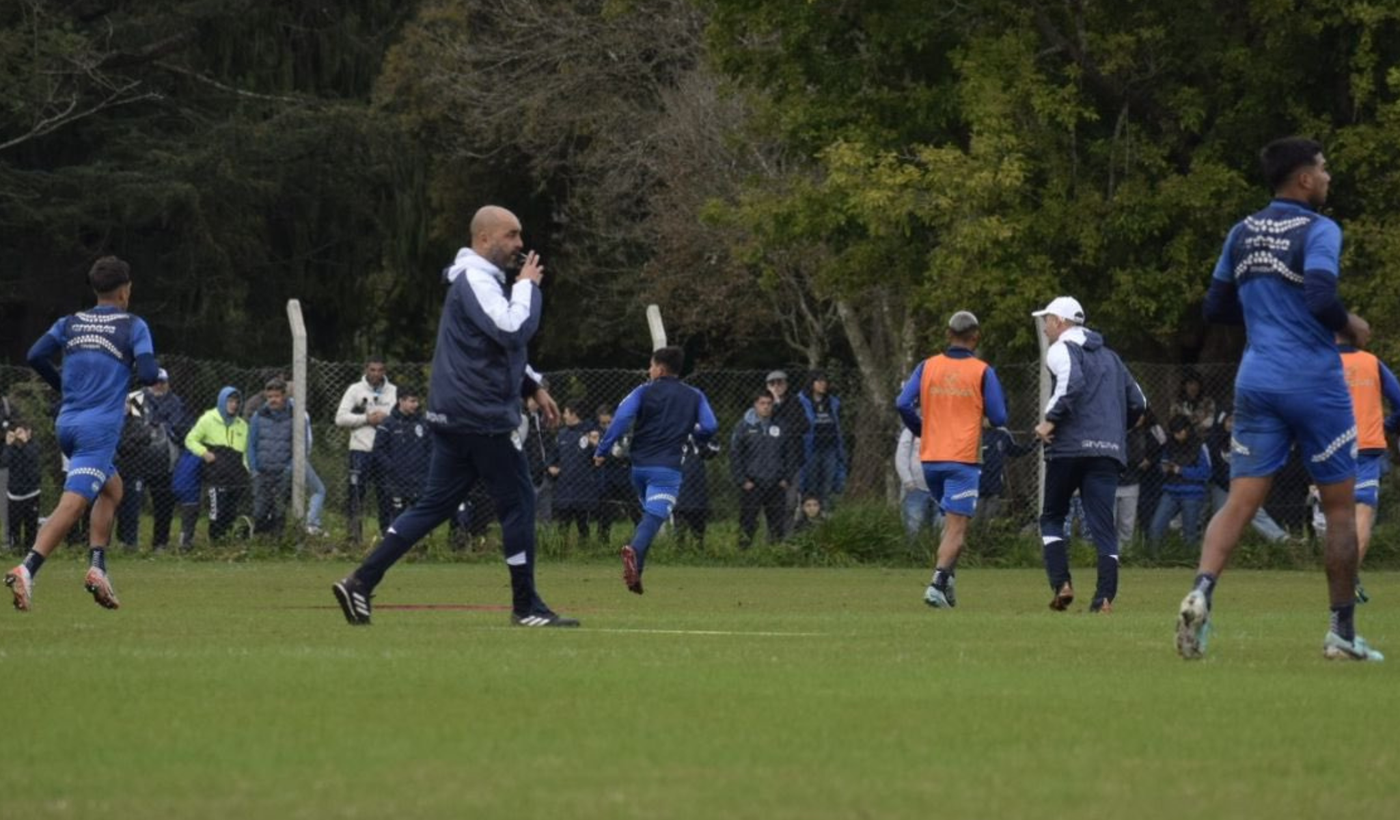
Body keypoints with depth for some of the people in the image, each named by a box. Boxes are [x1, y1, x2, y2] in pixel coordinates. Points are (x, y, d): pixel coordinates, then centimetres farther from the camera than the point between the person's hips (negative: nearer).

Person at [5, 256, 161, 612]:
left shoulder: (71, 323, 12)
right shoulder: (133, 326, -1)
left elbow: (36, 356, 2)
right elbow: (148, 374, -11)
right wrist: (153, 370, 13)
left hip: (67, 422, 7)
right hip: (101, 426, -7)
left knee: (112, 488, 24)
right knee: (72, 504, -14)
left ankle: (97, 566, 11)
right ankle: (27, 570, -31)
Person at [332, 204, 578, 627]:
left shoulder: (481, 281, 20)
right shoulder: (475, 282, -14)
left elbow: (502, 343, 30)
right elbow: (515, 331, -27)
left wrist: (533, 387, 24)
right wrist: (527, 286, -13)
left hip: (455, 415, 10)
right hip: (479, 417, -10)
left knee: (436, 502, 9)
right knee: (518, 501, -1)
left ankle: (360, 583, 3)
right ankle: (526, 607, 5)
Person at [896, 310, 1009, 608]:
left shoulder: (927, 367, 5)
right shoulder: (982, 372, -3)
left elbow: (903, 403, -2)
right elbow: (999, 417, -3)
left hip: (930, 458, 4)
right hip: (964, 459, -4)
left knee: (951, 522, 21)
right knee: (957, 528, -7)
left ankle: (947, 579, 8)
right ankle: (939, 582, -25)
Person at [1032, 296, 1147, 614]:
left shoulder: (1062, 349, 2)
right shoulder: (1109, 356, 24)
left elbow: (1072, 383, -19)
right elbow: (1138, 402, 21)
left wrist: (1050, 420, -14)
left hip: (1070, 446, -5)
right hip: (1110, 451, 5)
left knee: (1052, 517, 11)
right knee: (1103, 524, 0)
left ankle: (1061, 584, -4)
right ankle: (1105, 596, -12)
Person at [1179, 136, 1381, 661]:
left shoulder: (1242, 233, 11)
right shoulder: (1317, 231, -10)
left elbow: (1216, 308, 16)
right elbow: (1321, 298, -24)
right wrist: (1351, 327, -5)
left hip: (1256, 382, 5)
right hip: (1314, 383, -5)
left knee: (1241, 500, 0)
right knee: (1340, 505, 7)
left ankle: (1201, 591, -27)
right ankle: (1342, 633, 11)